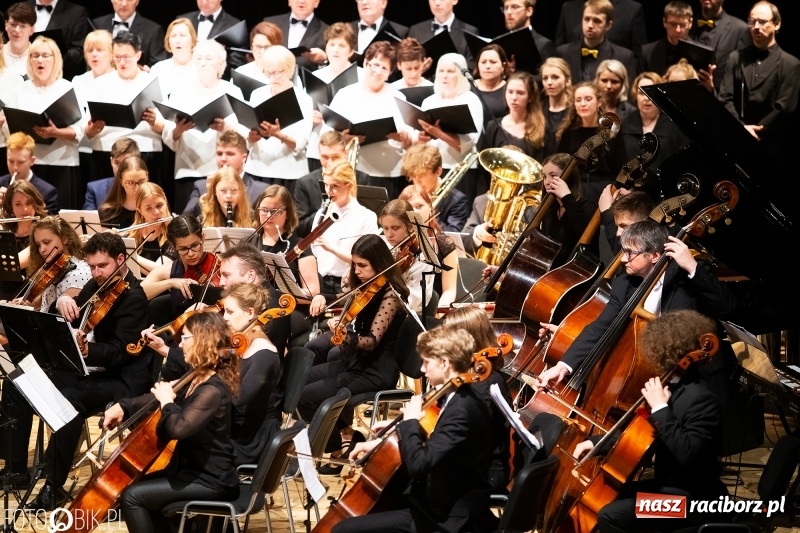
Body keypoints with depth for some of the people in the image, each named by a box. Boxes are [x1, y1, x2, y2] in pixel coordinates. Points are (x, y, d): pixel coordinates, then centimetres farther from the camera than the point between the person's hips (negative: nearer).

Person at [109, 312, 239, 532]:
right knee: (140, 484, 23)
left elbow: (178, 428, -37)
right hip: (196, 468, 10)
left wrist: (167, 402, -20)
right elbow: (156, 399, 20)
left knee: (132, 496, -14)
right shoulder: (198, 380, 8)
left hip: (211, 480, -10)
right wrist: (123, 406, 4)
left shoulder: (213, 390, -24)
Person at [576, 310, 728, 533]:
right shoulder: (674, 386, 8)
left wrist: (660, 409, -28)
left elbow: (688, 455, -34)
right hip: (668, 484, 10)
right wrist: (597, 442, 14)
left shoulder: (701, 399, -22)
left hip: (691, 499, -10)